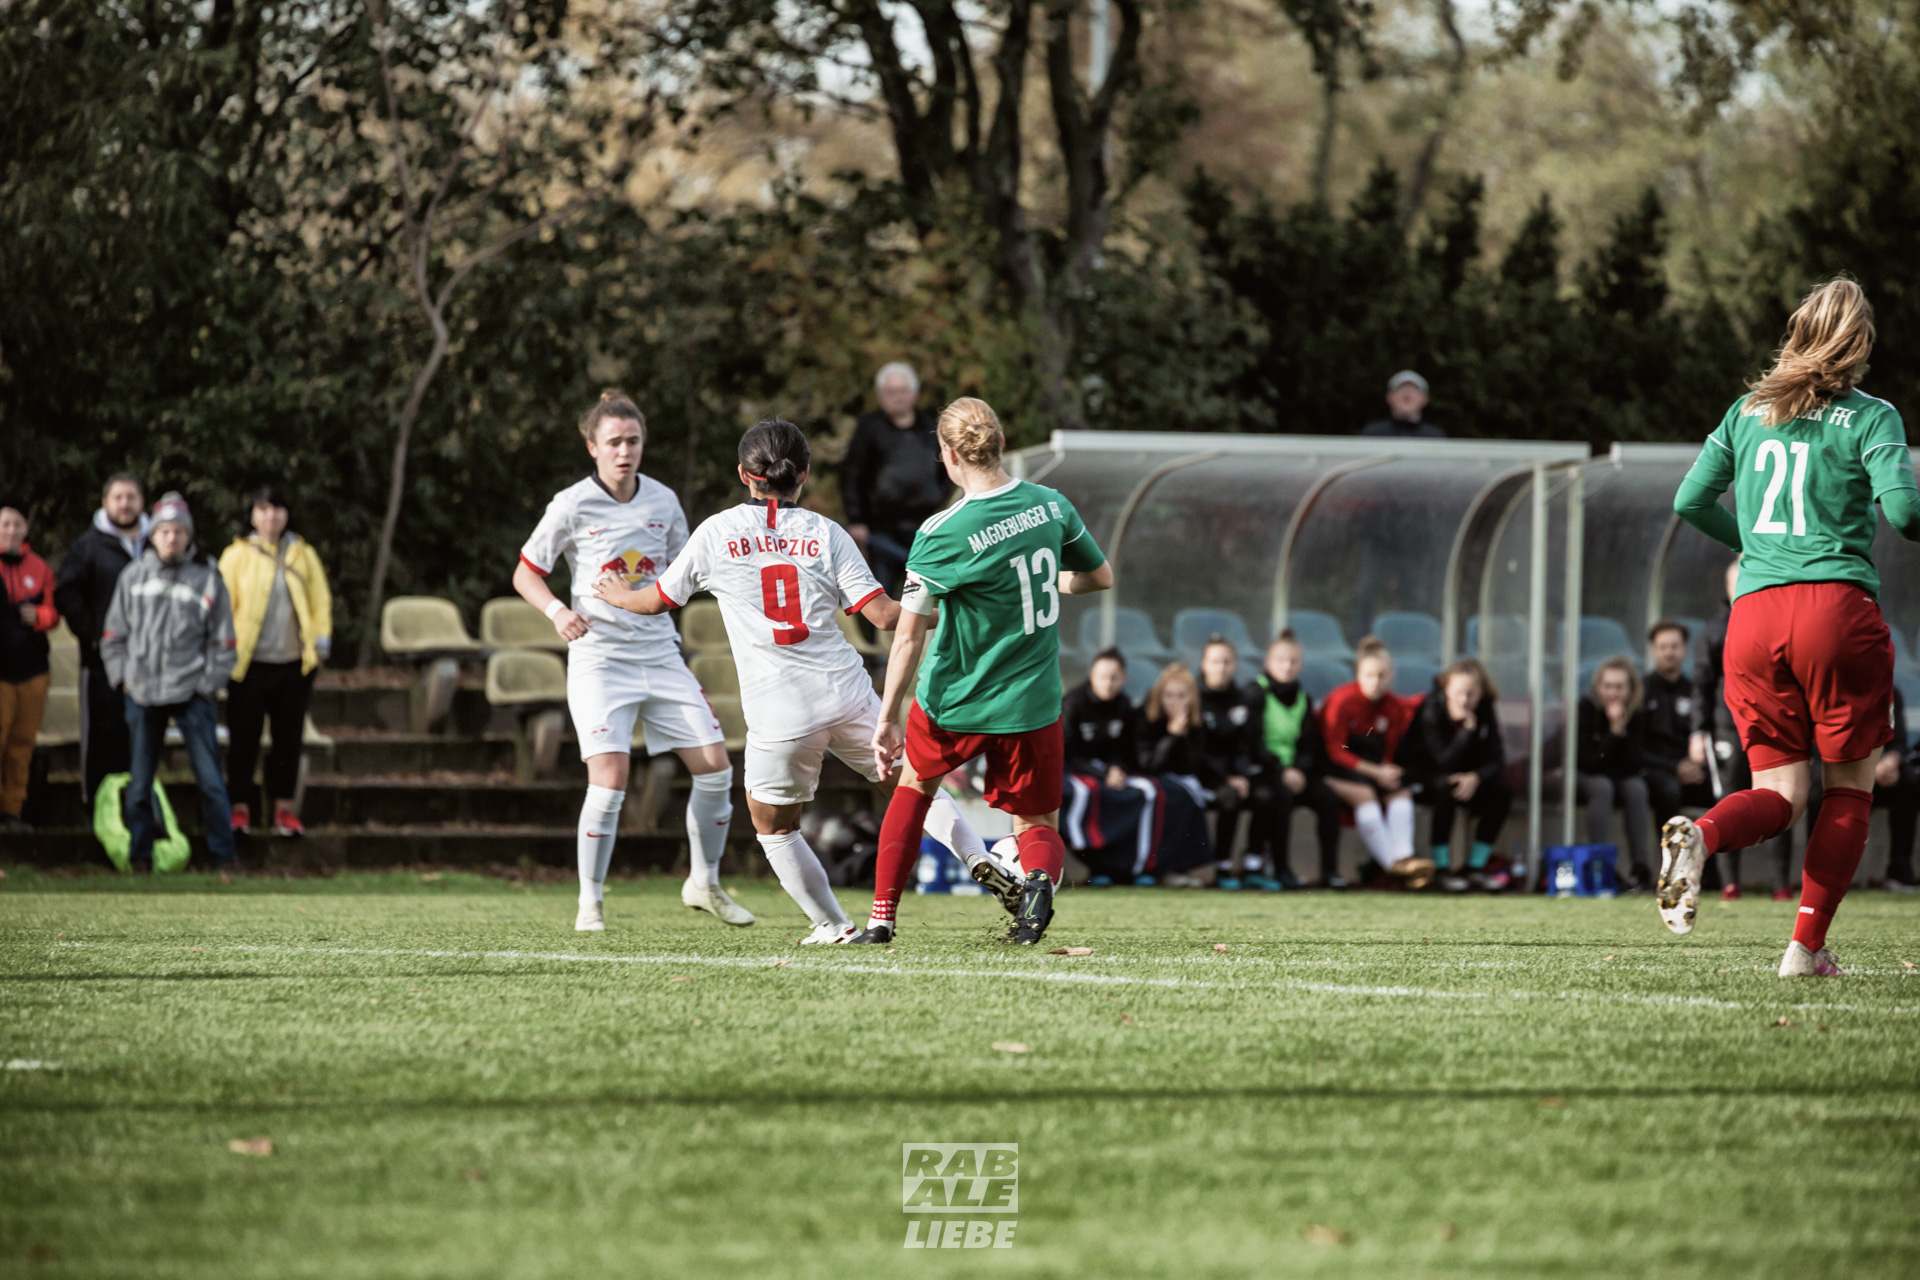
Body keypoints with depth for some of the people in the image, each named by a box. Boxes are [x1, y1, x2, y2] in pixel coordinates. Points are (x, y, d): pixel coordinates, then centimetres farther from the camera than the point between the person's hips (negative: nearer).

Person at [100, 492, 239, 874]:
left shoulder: (207, 578, 2)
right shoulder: (133, 577, 7)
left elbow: (222, 641, 5)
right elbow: (113, 634, 14)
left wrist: (208, 682, -2)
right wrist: (123, 677, 4)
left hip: (192, 695, -2)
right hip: (143, 695, 2)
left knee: (210, 779, -4)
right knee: (139, 781, 7)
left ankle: (224, 855, 2)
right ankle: (140, 854, 17)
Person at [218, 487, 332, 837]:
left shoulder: (303, 554, 7)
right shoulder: (237, 556, 0)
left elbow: (321, 601, 11)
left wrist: (321, 643, 3)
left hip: (295, 663, 2)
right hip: (250, 664, -2)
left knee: (289, 738, 6)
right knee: (244, 739, 1)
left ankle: (283, 808, 13)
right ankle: (240, 808, 8)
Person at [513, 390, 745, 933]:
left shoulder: (663, 501, 6)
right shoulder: (573, 506, -6)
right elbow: (525, 574, 1)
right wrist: (558, 611, -17)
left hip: (660, 654, 5)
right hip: (599, 658, -5)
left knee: (715, 766, -1)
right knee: (609, 780, -17)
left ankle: (704, 883, 19)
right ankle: (590, 902, -2)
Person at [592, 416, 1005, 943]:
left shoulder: (717, 533, 2)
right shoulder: (825, 533, 2)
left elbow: (658, 599, 15)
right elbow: (883, 614, -3)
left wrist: (620, 596, 37)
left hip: (780, 714, -2)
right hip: (847, 696, 2)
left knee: (772, 823, 18)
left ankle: (832, 924, 17)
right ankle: (978, 857, 4)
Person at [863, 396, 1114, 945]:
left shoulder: (940, 535, -18)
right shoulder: (1051, 505, -5)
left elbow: (908, 638, -15)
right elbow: (1100, 576, 11)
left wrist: (886, 720, -8)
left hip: (953, 706, -2)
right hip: (1033, 706, 2)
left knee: (913, 786, 27)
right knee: (1037, 828, 15)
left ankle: (882, 917, 27)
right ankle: (1039, 878, -22)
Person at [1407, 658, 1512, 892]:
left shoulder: (1484, 710, -10)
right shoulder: (1432, 708, -23)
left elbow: (1496, 759, -13)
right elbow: (1444, 760, -29)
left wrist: (1476, 777, -33)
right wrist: (1468, 729, -39)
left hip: (1465, 776, 5)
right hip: (1424, 774, -5)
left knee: (1502, 792, -20)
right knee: (1448, 785, -37)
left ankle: (1476, 868, -14)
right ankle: (1442, 870, -30)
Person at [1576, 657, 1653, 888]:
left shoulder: (1637, 715, -13)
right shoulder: (1587, 709, -19)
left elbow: (1631, 765, -20)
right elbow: (1588, 762, -23)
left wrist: (1621, 728, -32)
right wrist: (1615, 731, -31)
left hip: (1625, 777, 2)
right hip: (1589, 777, -2)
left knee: (1636, 788, -30)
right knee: (1602, 787, -34)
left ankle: (1639, 866, -32)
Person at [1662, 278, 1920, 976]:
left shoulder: (1748, 411, 14)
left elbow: (1690, 501, 15)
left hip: (1753, 612, 4)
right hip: (1838, 604, -4)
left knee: (1780, 792, 8)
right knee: (1849, 786, 10)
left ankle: (1699, 835, -25)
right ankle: (1807, 945, 3)